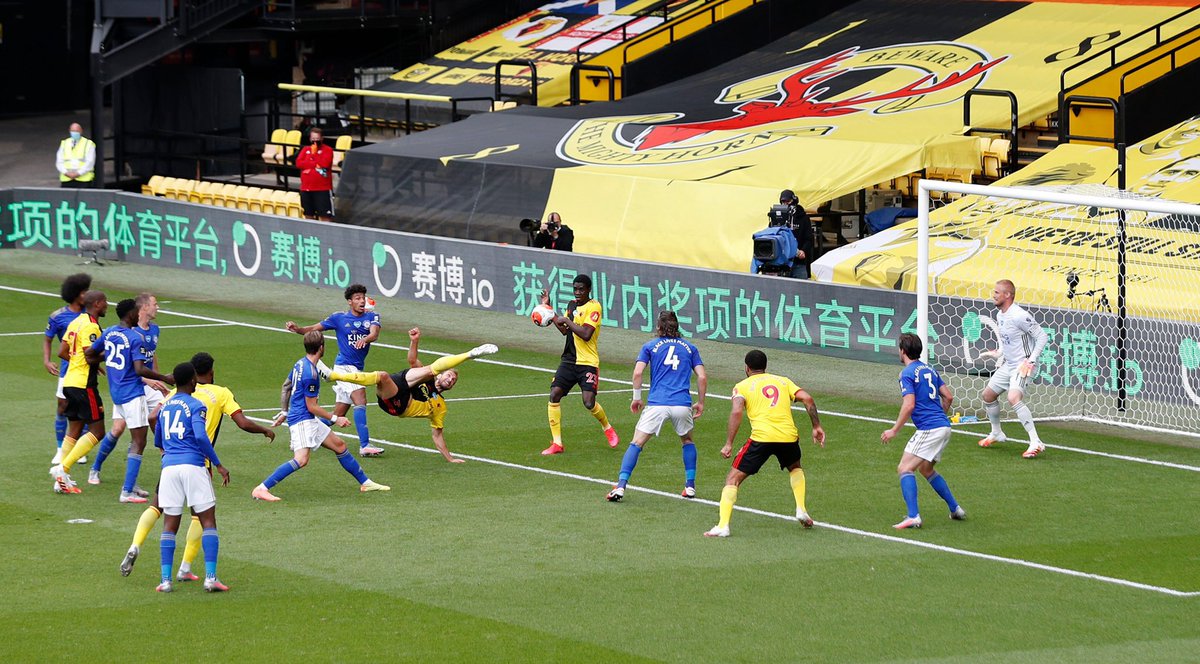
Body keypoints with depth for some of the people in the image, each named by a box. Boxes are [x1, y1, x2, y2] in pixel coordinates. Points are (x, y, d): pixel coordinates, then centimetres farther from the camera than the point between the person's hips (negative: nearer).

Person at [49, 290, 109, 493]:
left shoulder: (76, 322, 13)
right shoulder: (90, 326, -15)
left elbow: (62, 352, 15)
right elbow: (90, 355, -23)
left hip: (70, 382, 10)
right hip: (84, 383, -10)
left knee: (73, 430, 13)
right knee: (97, 431, -4)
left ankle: (63, 479, 10)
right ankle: (63, 468, -12)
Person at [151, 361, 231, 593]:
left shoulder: (165, 406, 17)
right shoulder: (196, 406, -2)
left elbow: (158, 442, 28)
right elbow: (201, 436, -16)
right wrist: (218, 465, -10)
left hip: (169, 467, 5)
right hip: (193, 466, -5)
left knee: (170, 526, 6)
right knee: (208, 522, 1)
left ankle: (166, 579, -2)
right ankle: (210, 577, -9)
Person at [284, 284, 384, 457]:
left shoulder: (371, 317, 7)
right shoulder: (339, 318, 1)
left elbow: (374, 333, -13)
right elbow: (313, 329, 4)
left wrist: (365, 339, -36)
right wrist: (297, 329, -16)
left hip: (357, 369, 5)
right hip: (344, 366, -5)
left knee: (338, 415, 9)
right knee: (360, 400, -23)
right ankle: (364, 445, -29)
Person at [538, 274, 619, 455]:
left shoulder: (594, 307, -12)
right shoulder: (572, 305, 13)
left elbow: (586, 334, -22)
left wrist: (567, 320, -15)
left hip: (588, 362, -7)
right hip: (569, 360, 7)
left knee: (589, 403, -15)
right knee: (554, 394, -9)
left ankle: (607, 428, 19)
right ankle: (557, 443, -4)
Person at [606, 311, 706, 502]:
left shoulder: (650, 346, 10)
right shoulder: (689, 348, 16)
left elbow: (638, 373, -2)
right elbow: (702, 377, 9)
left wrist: (636, 397, 9)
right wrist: (700, 403, 18)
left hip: (657, 404, -2)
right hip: (682, 405, 2)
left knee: (636, 443, 2)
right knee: (687, 441, 27)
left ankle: (620, 486, -11)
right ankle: (690, 485, 20)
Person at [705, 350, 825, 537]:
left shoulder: (742, 386, 11)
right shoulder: (783, 381, 21)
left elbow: (736, 412, -6)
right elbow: (807, 399, 7)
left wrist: (728, 444, -7)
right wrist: (816, 427, 12)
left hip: (761, 437, -4)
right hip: (789, 436, 4)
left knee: (733, 478, 5)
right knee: (795, 468, 36)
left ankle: (723, 526, -8)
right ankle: (801, 510, 22)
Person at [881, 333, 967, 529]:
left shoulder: (907, 373, -9)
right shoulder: (929, 370, 16)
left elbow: (909, 405, -19)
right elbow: (948, 397, 17)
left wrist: (894, 430, -13)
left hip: (929, 430, -9)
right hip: (943, 427, 9)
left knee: (905, 468, -11)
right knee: (926, 470, 26)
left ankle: (913, 516, -26)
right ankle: (955, 509, 27)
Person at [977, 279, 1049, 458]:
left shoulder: (1019, 316, -21)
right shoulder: (1000, 316, 8)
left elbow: (1042, 336, -18)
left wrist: (1032, 360, -23)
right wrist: (999, 354, 16)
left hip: (1022, 366, -10)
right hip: (1007, 365, 10)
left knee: (1014, 398, -29)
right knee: (988, 395, 18)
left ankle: (1036, 442, -29)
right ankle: (996, 433, 41)